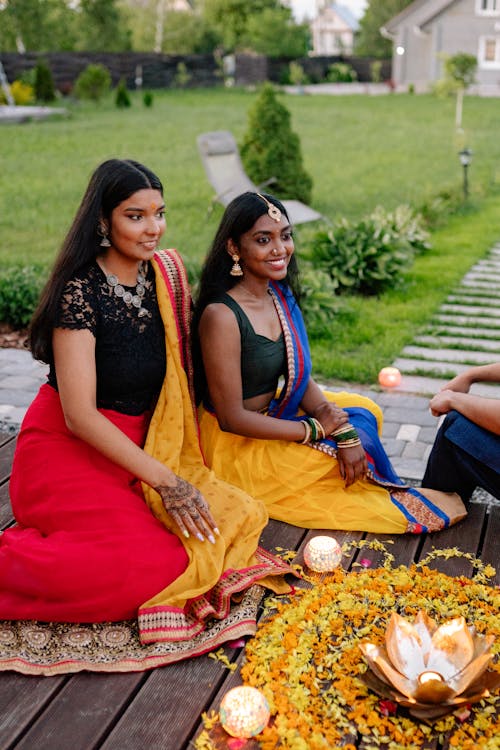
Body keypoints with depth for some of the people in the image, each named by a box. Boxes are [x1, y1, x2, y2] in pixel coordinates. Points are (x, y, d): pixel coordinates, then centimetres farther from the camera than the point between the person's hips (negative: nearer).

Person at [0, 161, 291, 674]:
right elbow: (80, 416, -20)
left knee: (239, 518, -11)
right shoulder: (80, 291, -16)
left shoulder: (164, 273, 5)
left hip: (138, 450, 7)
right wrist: (165, 481, -20)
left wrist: (180, 470, 3)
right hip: (70, 455, -7)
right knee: (161, 564, -26)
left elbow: (175, 376, 13)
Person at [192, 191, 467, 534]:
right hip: (237, 444, -8)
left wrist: (343, 431, -17)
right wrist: (315, 430, -17)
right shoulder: (221, 315, -27)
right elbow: (232, 418, -24)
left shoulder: (279, 295, -2)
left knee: (365, 411, 10)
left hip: (273, 413, 8)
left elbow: (302, 379, 0)